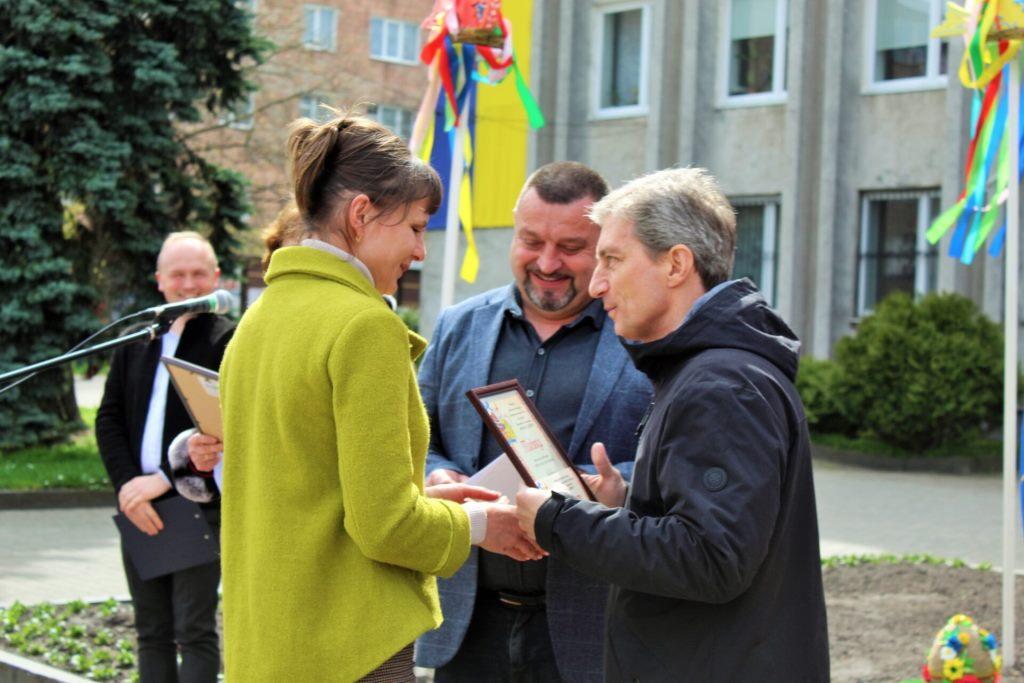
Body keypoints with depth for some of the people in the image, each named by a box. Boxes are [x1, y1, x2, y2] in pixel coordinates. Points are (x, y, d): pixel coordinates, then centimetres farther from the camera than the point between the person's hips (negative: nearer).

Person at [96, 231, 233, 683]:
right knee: (152, 633, 12)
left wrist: (165, 478, -18)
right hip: (138, 507, 5)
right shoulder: (134, 339, 12)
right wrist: (127, 484, -6)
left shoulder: (228, 340, -4)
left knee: (194, 630, -3)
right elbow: (109, 418, 9)